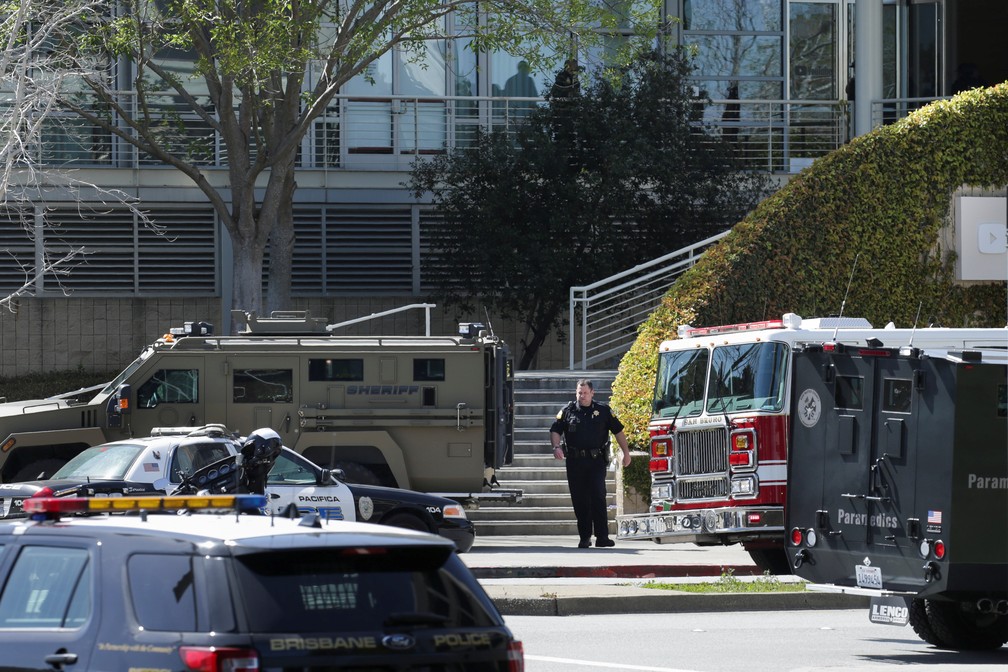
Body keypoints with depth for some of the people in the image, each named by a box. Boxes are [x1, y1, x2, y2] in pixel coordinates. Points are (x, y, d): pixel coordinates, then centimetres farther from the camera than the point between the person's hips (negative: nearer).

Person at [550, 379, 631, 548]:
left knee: (598, 497, -11)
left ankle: (602, 537, -12)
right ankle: (584, 537, 9)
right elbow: (555, 430, 6)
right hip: (575, 461, 2)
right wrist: (556, 447, -12)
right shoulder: (568, 411, 9)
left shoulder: (603, 411, 7)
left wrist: (626, 452, 5)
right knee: (579, 500, 3)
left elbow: (618, 431, 11)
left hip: (596, 460, -2)